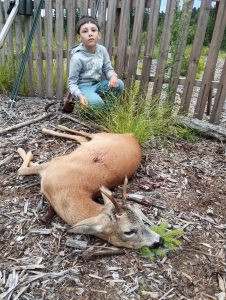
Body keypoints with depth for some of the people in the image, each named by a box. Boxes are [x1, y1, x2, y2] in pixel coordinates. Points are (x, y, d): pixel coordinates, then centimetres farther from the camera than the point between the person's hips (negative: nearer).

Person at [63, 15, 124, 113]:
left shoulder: (102, 50, -4)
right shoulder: (77, 58, -19)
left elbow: (108, 69, 3)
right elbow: (72, 82, -15)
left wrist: (113, 76, -23)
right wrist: (79, 95, -36)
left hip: (97, 84, 6)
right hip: (83, 87, -6)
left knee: (119, 84, -16)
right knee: (96, 102, -34)